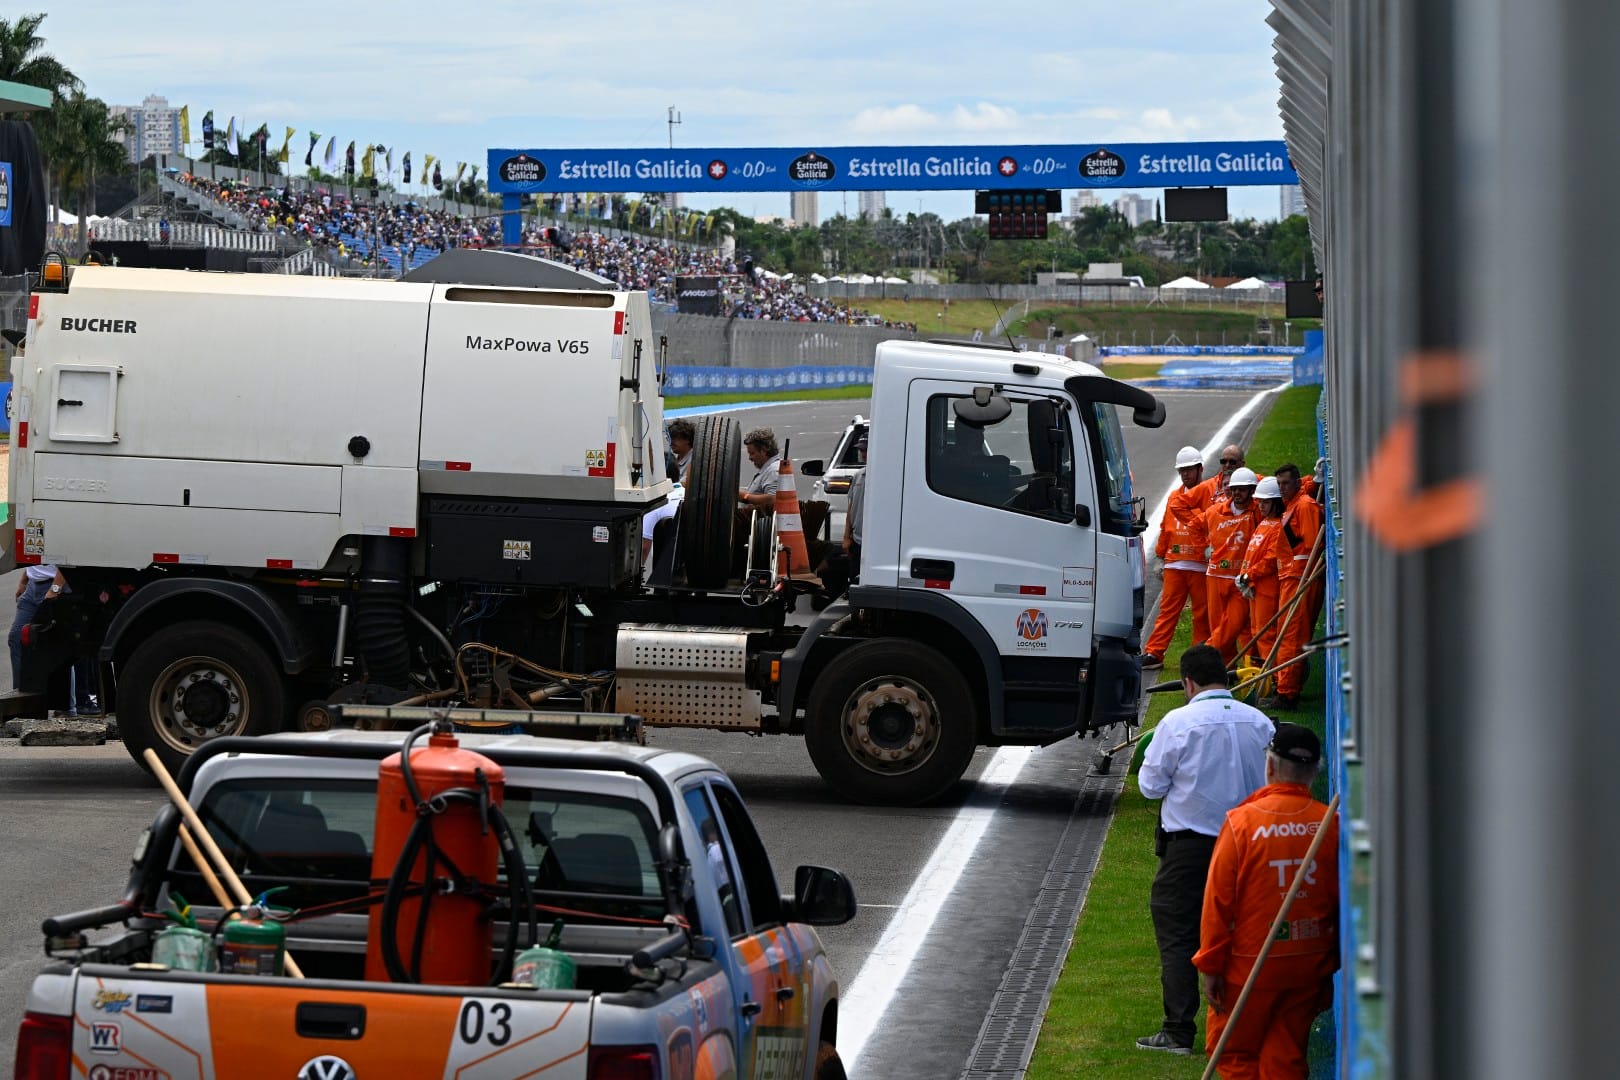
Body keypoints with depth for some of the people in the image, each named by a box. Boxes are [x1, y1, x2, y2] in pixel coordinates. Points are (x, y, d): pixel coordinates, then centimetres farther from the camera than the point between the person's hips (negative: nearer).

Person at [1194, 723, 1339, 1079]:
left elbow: (1218, 899, -11)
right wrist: (1332, 963, 15)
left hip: (1250, 966, -3)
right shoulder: (1331, 825, -6)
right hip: (1308, 965, 3)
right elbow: (1341, 902, 2)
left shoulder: (1242, 821, -15)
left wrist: (1210, 965, -2)